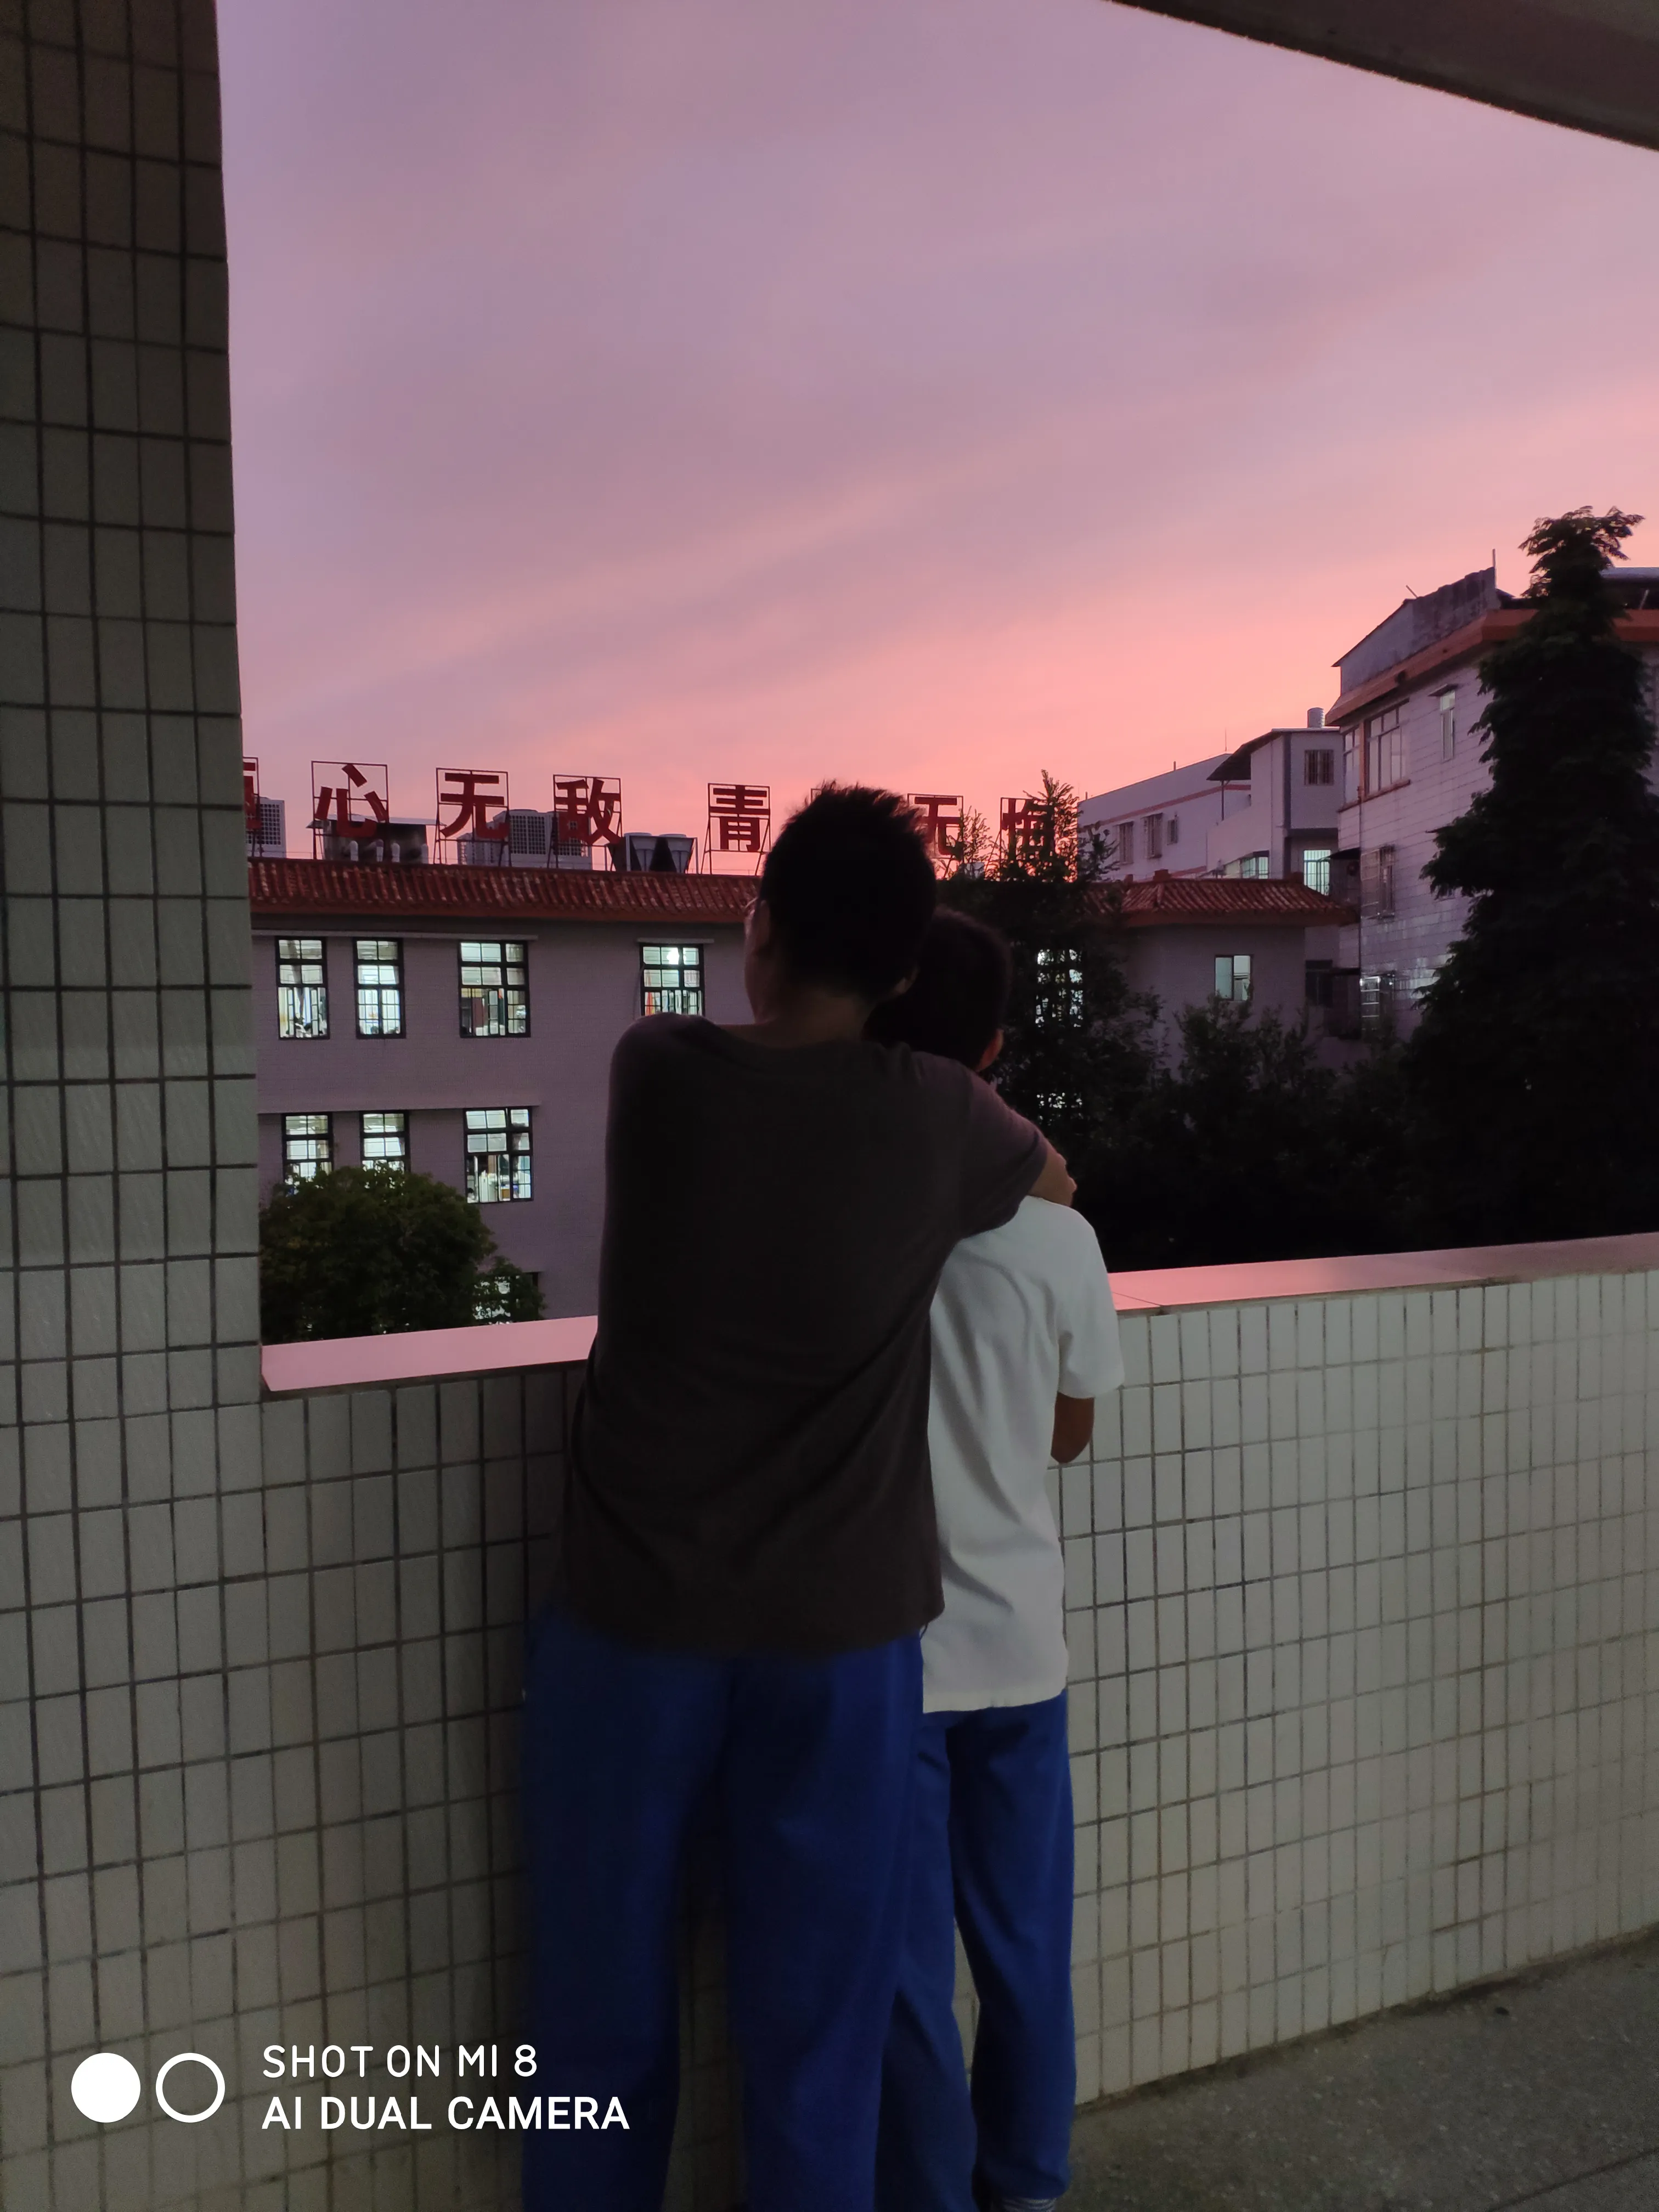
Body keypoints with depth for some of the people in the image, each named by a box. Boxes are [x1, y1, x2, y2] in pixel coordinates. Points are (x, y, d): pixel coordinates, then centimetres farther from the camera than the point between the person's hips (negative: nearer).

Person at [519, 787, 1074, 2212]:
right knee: (817, 2024, 15)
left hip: (632, 1616, 1)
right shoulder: (936, 1117, -8)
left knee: (604, 2012, 18)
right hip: (843, 1630, 0)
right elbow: (1059, 1183, 14)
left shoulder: (656, 1072, -6)